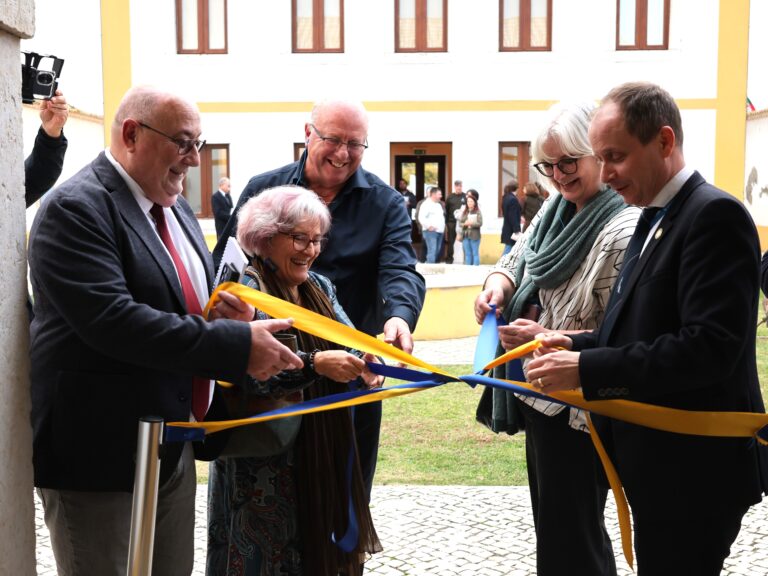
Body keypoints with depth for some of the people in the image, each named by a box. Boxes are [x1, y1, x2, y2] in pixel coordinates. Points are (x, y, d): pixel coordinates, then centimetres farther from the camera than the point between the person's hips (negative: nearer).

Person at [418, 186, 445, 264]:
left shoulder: (439, 204, 21)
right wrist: (429, 226, -19)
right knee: (432, 252, -16)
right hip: (431, 231, -9)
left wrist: (443, 226, 16)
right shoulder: (426, 204, -9)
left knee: (437, 252, 9)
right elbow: (421, 218, -18)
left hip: (439, 231, 9)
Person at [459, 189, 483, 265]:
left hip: (474, 235, -4)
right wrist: (464, 224, -14)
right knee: (467, 254, 10)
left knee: (475, 253, 1)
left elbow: (480, 223, -10)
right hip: (465, 235, 4)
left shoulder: (478, 212, -3)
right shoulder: (464, 212, 10)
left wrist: (471, 223, -23)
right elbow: (460, 222, 7)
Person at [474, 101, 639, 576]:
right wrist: (500, 281, -6)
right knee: (549, 517, 23)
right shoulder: (557, 208, 5)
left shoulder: (623, 230, -21)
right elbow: (521, 257, 16)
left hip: (577, 406, -9)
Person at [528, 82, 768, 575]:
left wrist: (587, 368, -26)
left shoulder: (714, 215, -17)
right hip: (659, 460, 9)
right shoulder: (655, 218, 13)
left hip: (696, 467, -9)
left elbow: (710, 347, -27)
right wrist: (577, 345, 1)